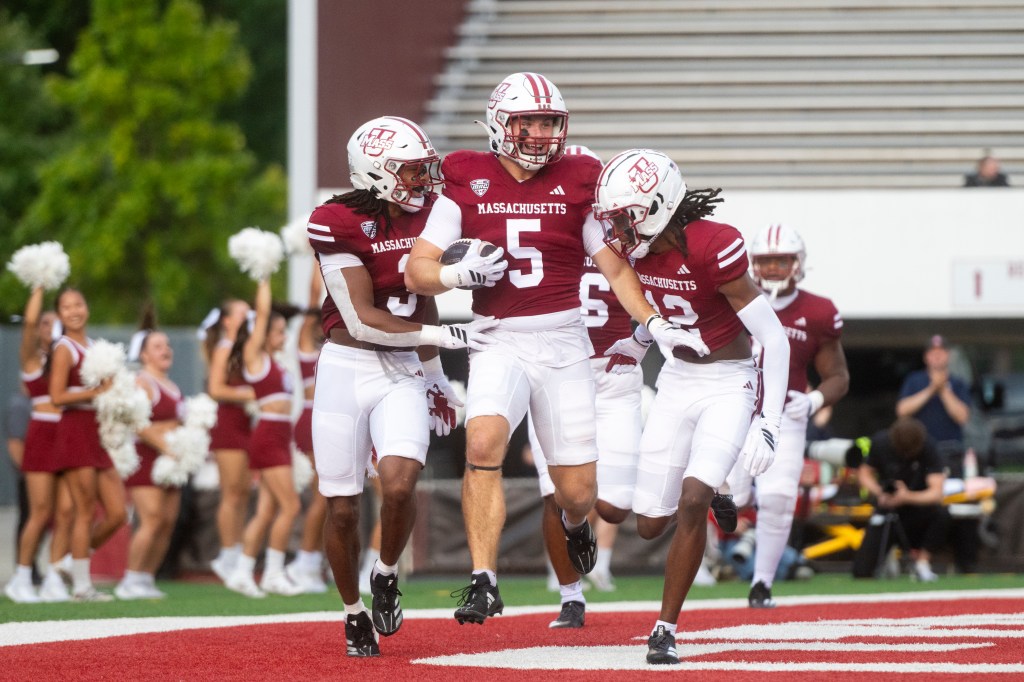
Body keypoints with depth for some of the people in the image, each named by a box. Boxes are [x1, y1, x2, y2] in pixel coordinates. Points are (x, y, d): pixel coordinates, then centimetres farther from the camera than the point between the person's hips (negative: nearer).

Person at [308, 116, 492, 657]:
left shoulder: (424, 216, 3)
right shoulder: (338, 225, -14)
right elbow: (363, 320, -16)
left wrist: (435, 376, 20)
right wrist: (448, 337, -18)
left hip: (404, 373, 3)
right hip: (346, 369, -3)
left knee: (399, 481, -21)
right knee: (342, 506, 1)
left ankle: (386, 576, 6)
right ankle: (355, 614, 23)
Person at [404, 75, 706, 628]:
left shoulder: (577, 183, 4)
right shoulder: (467, 184, 1)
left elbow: (615, 270, 9)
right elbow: (417, 271, 1)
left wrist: (655, 324, -3)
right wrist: (459, 274, -19)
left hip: (563, 343, 1)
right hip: (498, 342, -1)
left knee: (578, 490, 1)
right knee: (484, 442, -29)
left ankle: (572, 520, 41)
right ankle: (484, 581, -24)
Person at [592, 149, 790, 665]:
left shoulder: (713, 249, -25)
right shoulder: (634, 247, -8)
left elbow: (774, 339, -22)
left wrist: (769, 424, -24)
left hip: (729, 384, -6)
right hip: (678, 381, 6)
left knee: (692, 500, -21)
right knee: (649, 524, 3)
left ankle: (666, 629, -11)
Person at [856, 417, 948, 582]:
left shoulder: (927, 446, -23)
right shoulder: (880, 442, -17)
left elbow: (936, 492, -27)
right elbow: (864, 473, -2)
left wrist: (907, 497, -44)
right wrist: (879, 493, -23)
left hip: (919, 500, -1)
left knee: (940, 514, -38)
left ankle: (922, 562, -12)